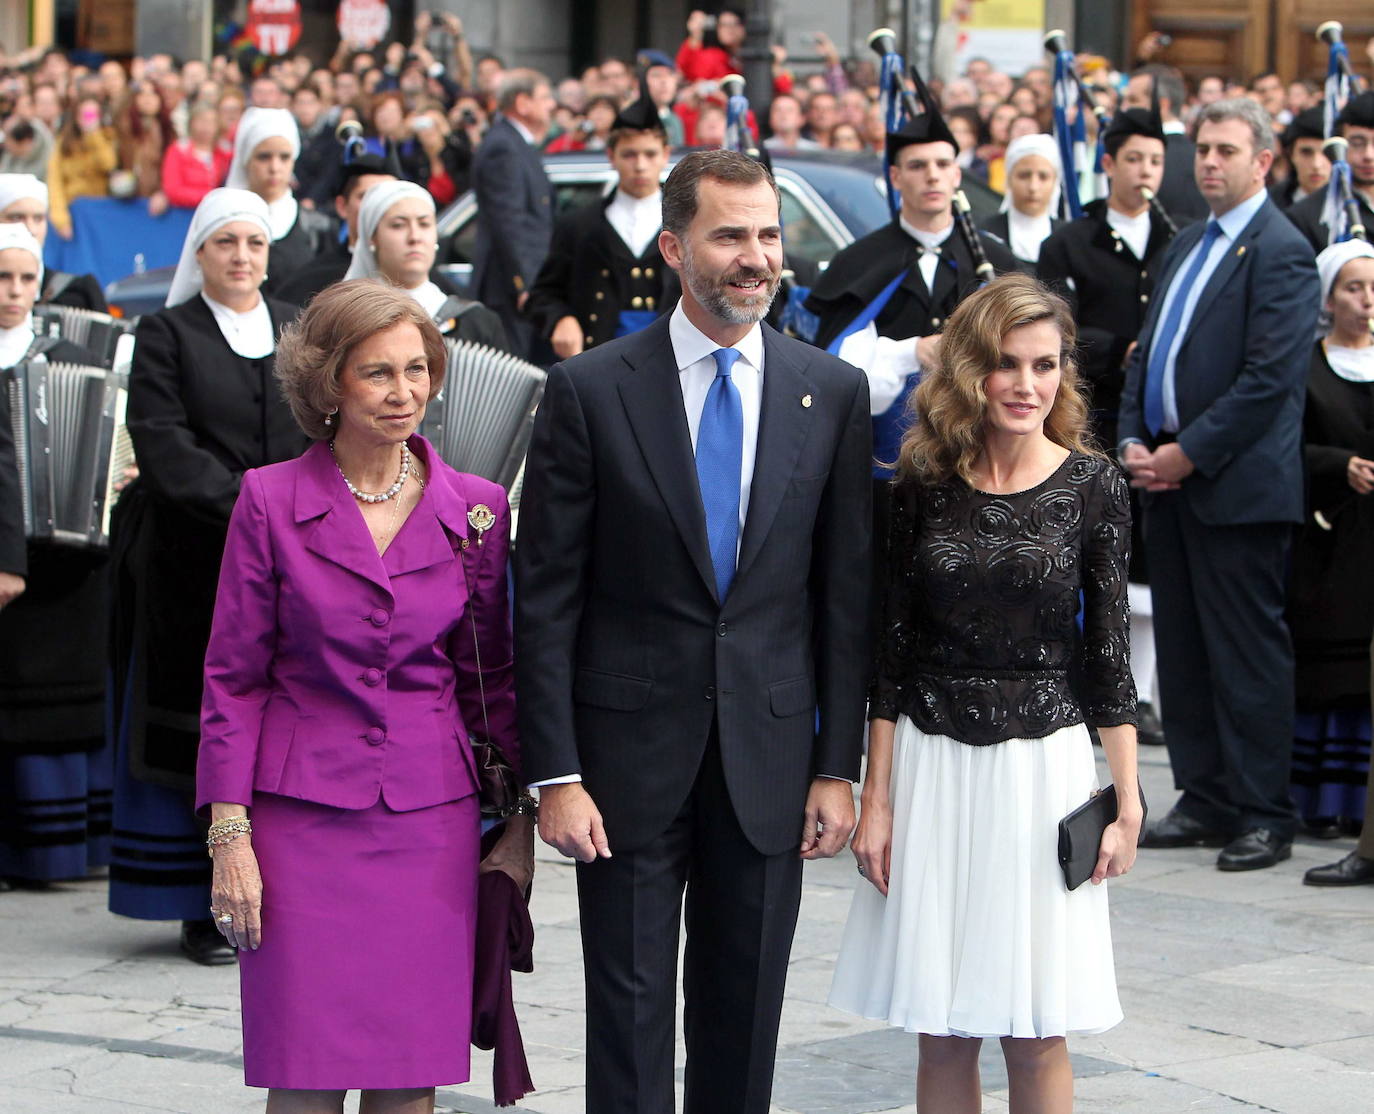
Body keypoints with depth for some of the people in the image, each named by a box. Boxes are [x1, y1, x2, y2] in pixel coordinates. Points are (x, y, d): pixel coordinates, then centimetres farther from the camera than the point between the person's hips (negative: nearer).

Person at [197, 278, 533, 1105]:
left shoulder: (476, 508, 4)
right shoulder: (271, 501, -1)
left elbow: (493, 676, 12)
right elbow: (234, 677, 1)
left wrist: (526, 814, 8)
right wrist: (230, 834, -5)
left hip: (431, 821, 2)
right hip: (303, 816, -2)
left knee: (411, 1081, 1)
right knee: (307, 1080, -4)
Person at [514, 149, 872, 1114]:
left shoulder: (833, 394, 4)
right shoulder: (590, 391, -4)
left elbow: (846, 595, 6)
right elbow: (545, 599, -4)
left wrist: (838, 765, 1)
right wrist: (556, 775, -9)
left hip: (770, 761, 2)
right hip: (632, 753, -2)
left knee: (745, 1025, 10)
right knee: (629, 1016, 2)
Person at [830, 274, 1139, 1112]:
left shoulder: (1091, 484, -2)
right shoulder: (925, 485, 1)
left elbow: (1108, 646, 1)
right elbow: (892, 651, 5)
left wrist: (1127, 800, -2)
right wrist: (876, 799, 3)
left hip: (1043, 763, -1)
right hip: (933, 764, 1)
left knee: (1036, 1034, 1)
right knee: (942, 1033, 5)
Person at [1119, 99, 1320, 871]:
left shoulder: (1281, 251, -10)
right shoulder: (1189, 245, 17)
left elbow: (1271, 379, -17)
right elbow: (1150, 351, 20)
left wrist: (1189, 453, -15)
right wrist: (1135, 442, 5)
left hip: (1239, 487, -8)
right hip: (1170, 481, 8)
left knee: (1249, 655, -3)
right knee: (1184, 652, 11)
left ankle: (1264, 816, 2)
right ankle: (1206, 801, 19)